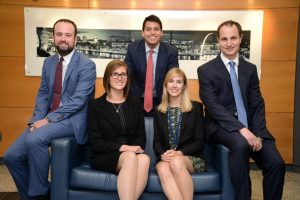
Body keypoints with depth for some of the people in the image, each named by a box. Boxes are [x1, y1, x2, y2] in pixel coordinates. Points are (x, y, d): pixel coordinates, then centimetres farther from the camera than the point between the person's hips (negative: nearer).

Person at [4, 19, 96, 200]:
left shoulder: (87, 65, -9)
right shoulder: (48, 62, 13)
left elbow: (78, 100, -18)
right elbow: (42, 95, 11)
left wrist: (48, 120, -19)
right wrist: (37, 120, -6)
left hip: (72, 119, -7)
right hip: (47, 118, 7)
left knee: (34, 139, -30)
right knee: (12, 156, -2)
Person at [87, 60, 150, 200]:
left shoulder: (135, 104, 12)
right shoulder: (95, 105, 2)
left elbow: (141, 136, 10)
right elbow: (95, 143, -4)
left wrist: (135, 148, -13)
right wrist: (122, 147, -17)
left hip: (132, 154, 3)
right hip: (104, 156, -2)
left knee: (144, 159, -33)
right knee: (130, 157, -35)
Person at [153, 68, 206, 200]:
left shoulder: (196, 107, 5)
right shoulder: (159, 111, 14)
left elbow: (199, 141, -1)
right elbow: (157, 141, 10)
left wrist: (180, 153, -16)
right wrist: (163, 154, -12)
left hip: (192, 158, -2)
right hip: (165, 158, 2)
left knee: (176, 162, -35)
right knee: (163, 168, -33)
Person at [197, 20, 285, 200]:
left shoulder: (250, 69, 12)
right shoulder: (206, 70, -1)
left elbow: (257, 105, 7)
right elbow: (213, 107, -12)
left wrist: (257, 134, -9)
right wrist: (241, 129, -22)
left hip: (249, 127, 4)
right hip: (222, 127, -4)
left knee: (276, 162, -17)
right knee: (241, 144, -34)